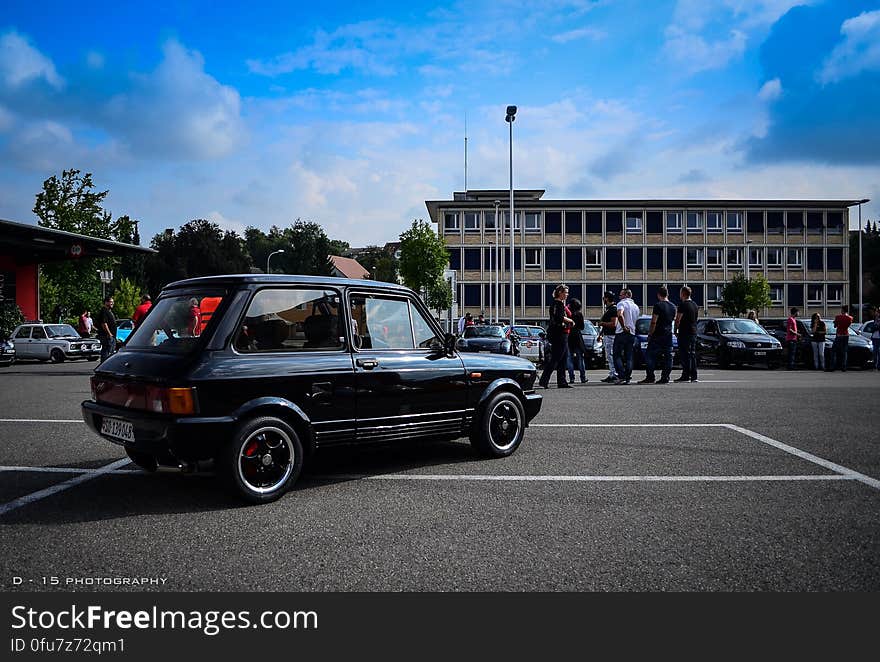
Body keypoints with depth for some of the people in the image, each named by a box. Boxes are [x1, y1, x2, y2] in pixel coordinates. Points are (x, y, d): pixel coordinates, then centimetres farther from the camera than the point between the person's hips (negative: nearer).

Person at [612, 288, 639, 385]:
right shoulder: (636, 306, 17)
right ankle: (628, 377, 5)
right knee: (629, 358, 8)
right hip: (632, 333, 7)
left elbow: (620, 315, -26)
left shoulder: (622, 303, -7)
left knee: (617, 356, -2)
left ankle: (622, 377, -12)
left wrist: (624, 327, -19)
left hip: (621, 333, -7)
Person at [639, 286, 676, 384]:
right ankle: (665, 377, 4)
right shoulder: (673, 307, 9)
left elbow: (654, 322, -14)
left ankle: (650, 377, -4)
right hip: (668, 335, 6)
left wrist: (650, 334, -7)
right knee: (668, 357, 7)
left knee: (649, 356, -1)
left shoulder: (658, 305, -12)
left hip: (658, 335, -6)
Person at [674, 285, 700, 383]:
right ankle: (694, 376, 11)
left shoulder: (683, 305, -12)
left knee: (685, 354, -6)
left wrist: (676, 329, -3)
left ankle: (686, 376, -7)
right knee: (693, 354, 10)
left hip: (684, 333, -8)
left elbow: (678, 320, -14)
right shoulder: (695, 305, 14)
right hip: (694, 332, 8)